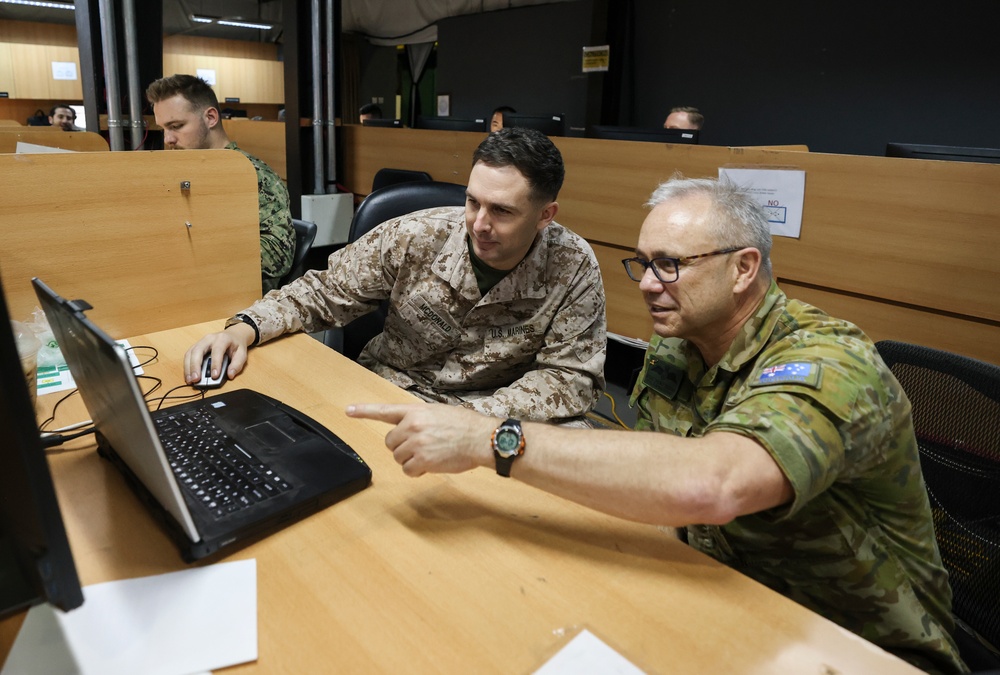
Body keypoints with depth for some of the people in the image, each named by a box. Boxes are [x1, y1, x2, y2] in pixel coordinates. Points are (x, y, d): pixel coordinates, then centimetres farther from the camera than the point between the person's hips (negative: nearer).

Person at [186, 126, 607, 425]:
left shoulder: (573, 267, -14)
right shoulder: (413, 238, -14)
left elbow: (571, 376, -14)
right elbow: (325, 294, -2)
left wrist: (470, 420, -27)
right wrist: (244, 328, -19)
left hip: (495, 410, 0)